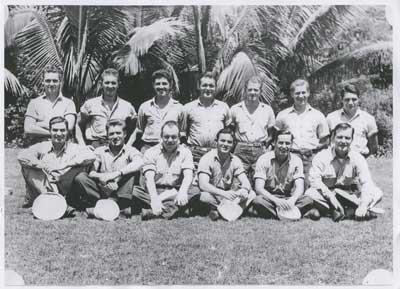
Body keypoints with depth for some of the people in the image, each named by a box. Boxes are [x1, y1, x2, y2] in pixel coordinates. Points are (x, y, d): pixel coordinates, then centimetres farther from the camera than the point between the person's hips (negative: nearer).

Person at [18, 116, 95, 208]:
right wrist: (45, 166, -19)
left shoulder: (74, 148, 3)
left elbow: (91, 157, -18)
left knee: (80, 166, -21)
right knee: (26, 166, -15)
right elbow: (22, 156, -9)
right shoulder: (42, 147, 7)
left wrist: (65, 165, -21)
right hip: (43, 190, 1)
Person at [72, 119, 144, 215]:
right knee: (80, 177, -17)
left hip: (121, 193, -2)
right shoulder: (100, 151, 13)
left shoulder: (130, 151, 5)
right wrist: (101, 177, -23)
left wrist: (116, 174, -28)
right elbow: (91, 173, 0)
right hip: (102, 191, 2)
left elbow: (139, 163, -20)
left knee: (134, 172, -26)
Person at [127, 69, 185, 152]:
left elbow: (182, 133, 14)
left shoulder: (178, 107, 8)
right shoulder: (145, 107, 10)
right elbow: (138, 131, 16)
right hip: (148, 148, 1)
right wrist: (126, 148, 6)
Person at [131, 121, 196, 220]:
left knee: (194, 194, -30)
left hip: (175, 192, 1)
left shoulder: (185, 153, 6)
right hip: (154, 191, 0)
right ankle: (172, 209, -35)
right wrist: (154, 198, -31)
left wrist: (183, 191, -34)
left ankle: (151, 212, -36)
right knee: (134, 191, -28)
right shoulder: (151, 152, 3)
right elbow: (149, 177, -11)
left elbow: (188, 175, -10)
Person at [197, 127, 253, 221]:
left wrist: (244, 190, -32)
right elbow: (203, 185, -25)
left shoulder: (235, 160, 2)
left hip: (228, 196, 5)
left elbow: (245, 182, -6)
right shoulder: (207, 159, -12)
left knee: (251, 194, -17)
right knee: (205, 196, -37)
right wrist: (223, 193, -40)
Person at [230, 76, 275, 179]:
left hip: (260, 151, 1)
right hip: (241, 151, -1)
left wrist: (266, 147, 6)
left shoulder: (267, 110, 11)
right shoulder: (235, 109, 7)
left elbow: (271, 133, 17)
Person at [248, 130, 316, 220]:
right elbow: (259, 188, -15)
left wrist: (292, 200, -34)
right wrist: (276, 200, -33)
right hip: (269, 198, -2)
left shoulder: (296, 160, 0)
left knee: (308, 200, -25)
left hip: (288, 198, 2)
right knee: (258, 200, -34)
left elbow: (300, 187, -10)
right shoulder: (264, 159, -6)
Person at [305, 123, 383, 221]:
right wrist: (330, 196, -32)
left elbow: (366, 182, -14)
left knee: (377, 193, -17)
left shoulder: (358, 158, -4)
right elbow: (314, 179, -18)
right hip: (326, 194, -1)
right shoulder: (321, 157, -8)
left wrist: (363, 205, -30)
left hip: (350, 196, 2)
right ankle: (351, 212, -30)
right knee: (310, 193, -33)